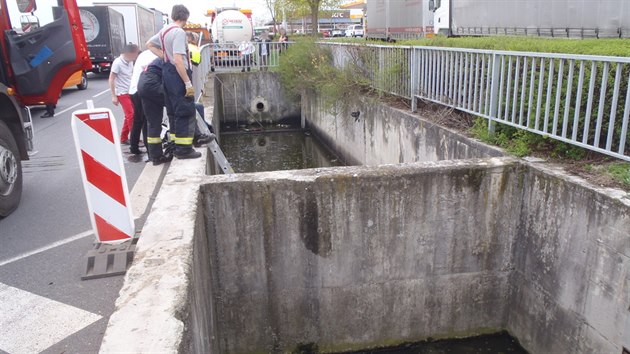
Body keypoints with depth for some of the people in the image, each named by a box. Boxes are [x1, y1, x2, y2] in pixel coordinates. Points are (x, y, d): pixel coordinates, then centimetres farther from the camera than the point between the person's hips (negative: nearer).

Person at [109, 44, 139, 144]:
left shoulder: (130, 62, 6)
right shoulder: (118, 62, -14)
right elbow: (111, 79, -12)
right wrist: (114, 96, -13)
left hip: (130, 92, 7)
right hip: (122, 93, -7)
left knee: (129, 115, 10)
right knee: (131, 115, -10)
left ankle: (124, 138, 20)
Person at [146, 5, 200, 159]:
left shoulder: (164, 31, 13)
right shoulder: (179, 32, -16)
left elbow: (149, 44, 29)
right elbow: (178, 61, -24)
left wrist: (165, 57, 16)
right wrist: (188, 83, -23)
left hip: (168, 73, 9)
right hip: (178, 75, -9)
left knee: (175, 112, 16)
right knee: (186, 113, -3)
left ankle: (176, 145, 23)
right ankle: (184, 149, -1)